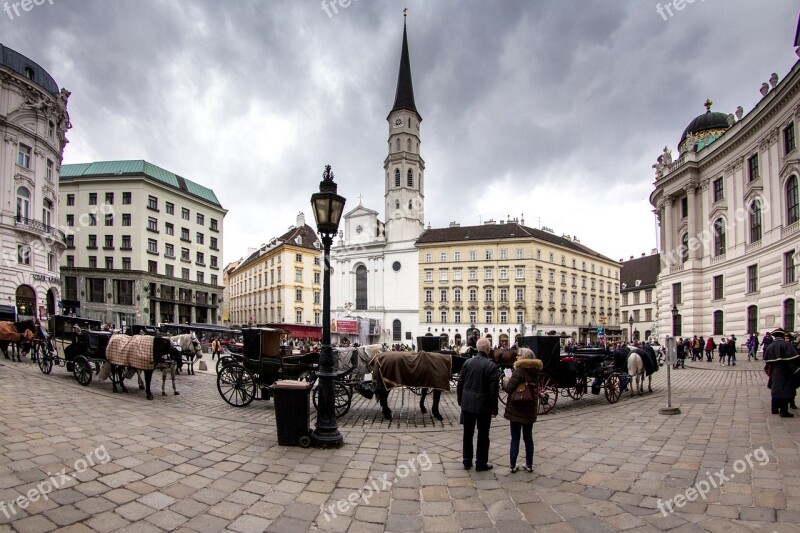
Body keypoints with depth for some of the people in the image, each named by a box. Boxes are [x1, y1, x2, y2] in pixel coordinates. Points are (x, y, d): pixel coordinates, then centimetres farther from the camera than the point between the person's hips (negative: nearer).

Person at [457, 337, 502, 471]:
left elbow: (460, 383, 4)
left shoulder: (468, 362, -1)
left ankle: (467, 462, 23)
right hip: (483, 405, -4)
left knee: (468, 434, 14)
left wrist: (460, 400, 15)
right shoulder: (491, 366, -14)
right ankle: (481, 463, 17)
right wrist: (494, 409, -6)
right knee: (483, 435, 9)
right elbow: (494, 390, -14)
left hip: (467, 404, 4)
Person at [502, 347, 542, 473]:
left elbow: (509, 389, -20)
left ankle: (513, 465, 12)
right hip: (530, 410, 6)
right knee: (528, 438, 16)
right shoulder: (535, 371, 4)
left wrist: (506, 382, 1)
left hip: (516, 410, -5)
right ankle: (529, 465, 23)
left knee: (515, 439, 4)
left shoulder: (519, 371, -17)